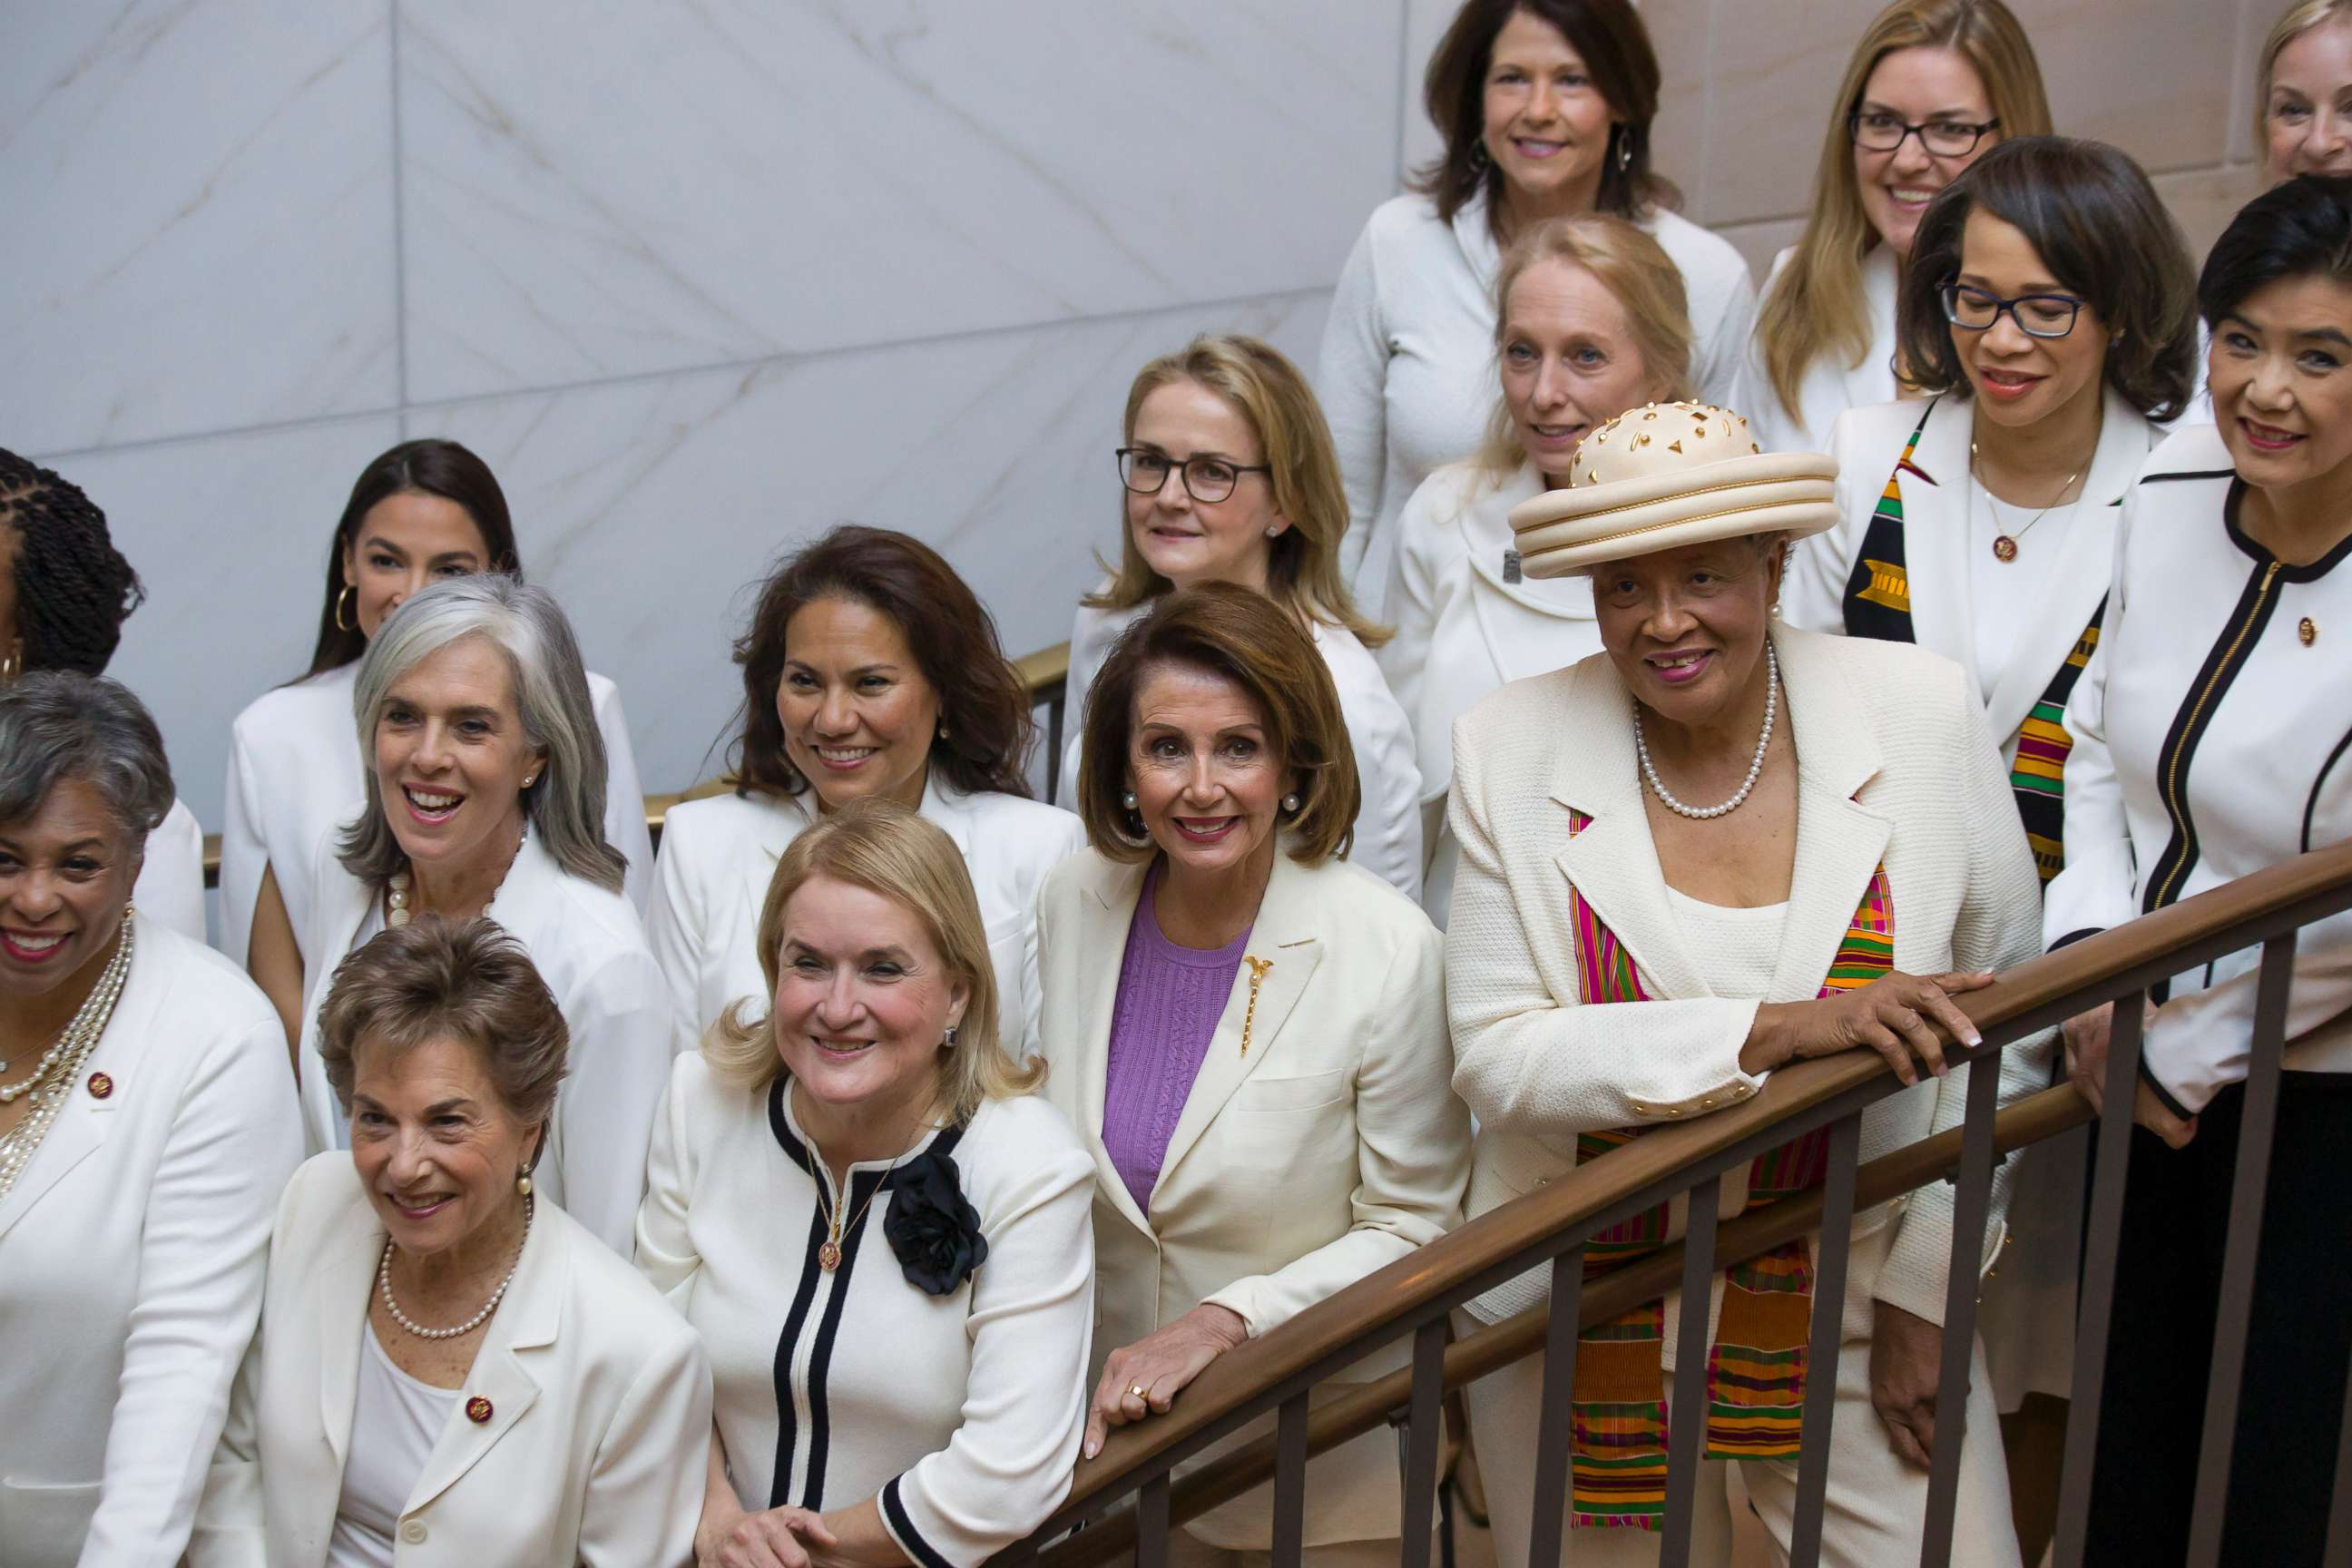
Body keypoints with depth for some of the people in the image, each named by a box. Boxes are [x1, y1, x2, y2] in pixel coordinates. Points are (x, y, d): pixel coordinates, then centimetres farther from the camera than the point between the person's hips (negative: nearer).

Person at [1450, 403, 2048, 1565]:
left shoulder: (1925, 717, -6)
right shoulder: (1512, 749, -8)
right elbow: (1496, 1057, -14)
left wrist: (1926, 1288, -1)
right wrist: (1775, 1031, -25)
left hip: (1850, 1312, 0)